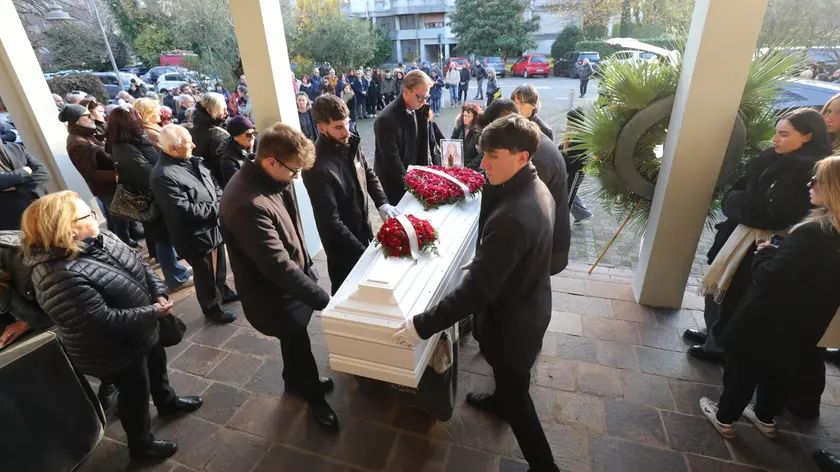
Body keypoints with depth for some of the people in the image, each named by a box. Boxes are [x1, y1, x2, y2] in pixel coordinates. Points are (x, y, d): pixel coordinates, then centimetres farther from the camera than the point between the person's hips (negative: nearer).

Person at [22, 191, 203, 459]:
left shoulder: (98, 239, -8)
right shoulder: (60, 277, -34)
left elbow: (139, 265, 1)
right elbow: (104, 321, -33)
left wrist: (159, 293, -13)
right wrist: (153, 313, -25)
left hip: (141, 332, 8)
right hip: (115, 350, -8)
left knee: (157, 365, 28)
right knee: (135, 392, 13)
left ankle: (167, 403, 57)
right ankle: (141, 445, 40)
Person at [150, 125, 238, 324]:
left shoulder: (192, 161, 3)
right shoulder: (163, 176, -25)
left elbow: (213, 182, 11)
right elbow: (186, 211, -27)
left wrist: (221, 202, -8)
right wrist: (217, 208, -18)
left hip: (214, 226, 8)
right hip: (196, 235, -8)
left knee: (220, 264, 26)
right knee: (206, 273, 11)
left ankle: (223, 292, 50)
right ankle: (212, 308, 31)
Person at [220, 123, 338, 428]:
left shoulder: (274, 179, -7)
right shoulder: (248, 204, -36)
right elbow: (279, 266, -36)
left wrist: (306, 263, 13)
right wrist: (324, 300, -31)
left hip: (292, 280, 8)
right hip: (273, 293, -8)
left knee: (295, 339, 27)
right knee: (298, 344, 15)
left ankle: (296, 381, 54)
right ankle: (313, 394, 42)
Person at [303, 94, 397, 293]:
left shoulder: (351, 143, -7)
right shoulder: (317, 167, -29)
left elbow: (368, 174, 9)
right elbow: (331, 222, -27)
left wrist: (382, 203, -8)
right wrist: (363, 252, -25)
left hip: (364, 230, 7)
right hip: (343, 246, -6)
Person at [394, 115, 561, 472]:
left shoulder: (511, 217, -38)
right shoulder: (535, 189, -7)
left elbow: (476, 290, -35)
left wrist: (422, 325, -27)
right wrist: (479, 262, 19)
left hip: (512, 319, -9)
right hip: (527, 303, 9)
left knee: (515, 392, 16)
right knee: (507, 375, 35)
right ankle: (500, 400, 64)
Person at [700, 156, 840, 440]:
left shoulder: (813, 233, -30)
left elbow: (770, 277, -27)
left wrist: (764, 253, -11)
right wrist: (777, 253, 3)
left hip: (766, 324, -8)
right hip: (803, 329, 8)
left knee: (743, 371, 13)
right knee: (778, 373, 26)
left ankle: (725, 418, 30)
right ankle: (766, 419, 45)